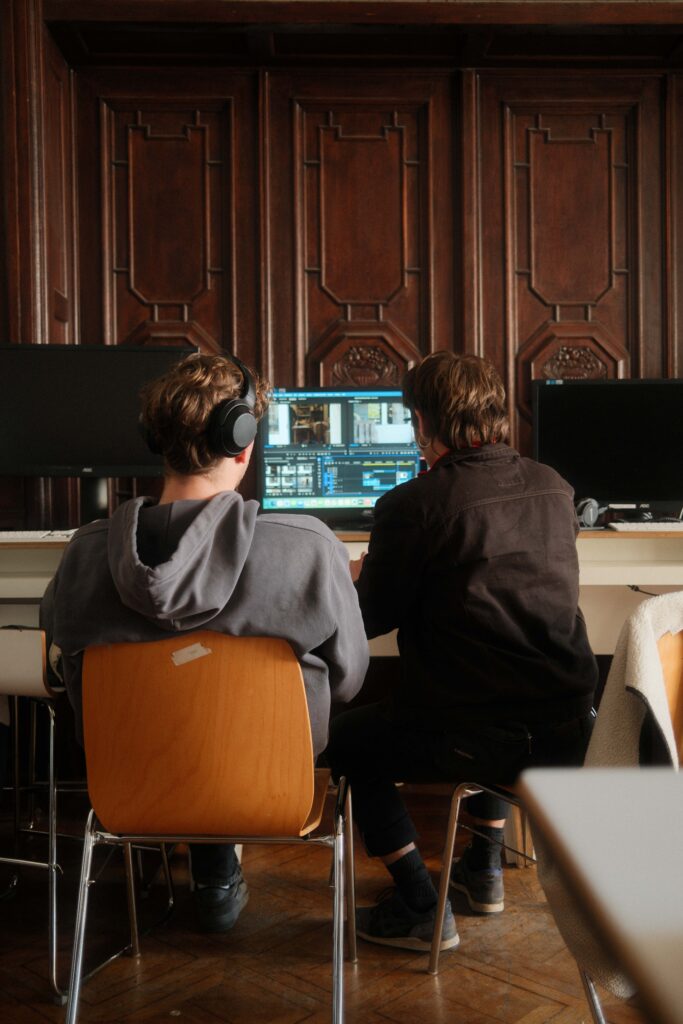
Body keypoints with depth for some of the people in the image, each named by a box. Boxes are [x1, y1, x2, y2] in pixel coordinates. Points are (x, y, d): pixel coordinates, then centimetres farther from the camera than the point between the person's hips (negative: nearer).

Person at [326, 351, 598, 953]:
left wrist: (358, 577, 20)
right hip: (569, 734, 6)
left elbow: (371, 620, -3)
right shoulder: (554, 488, 3)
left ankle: (420, 911, 22)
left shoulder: (411, 505, -15)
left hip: (472, 743, -6)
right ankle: (484, 869, 46)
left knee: (347, 741, 21)